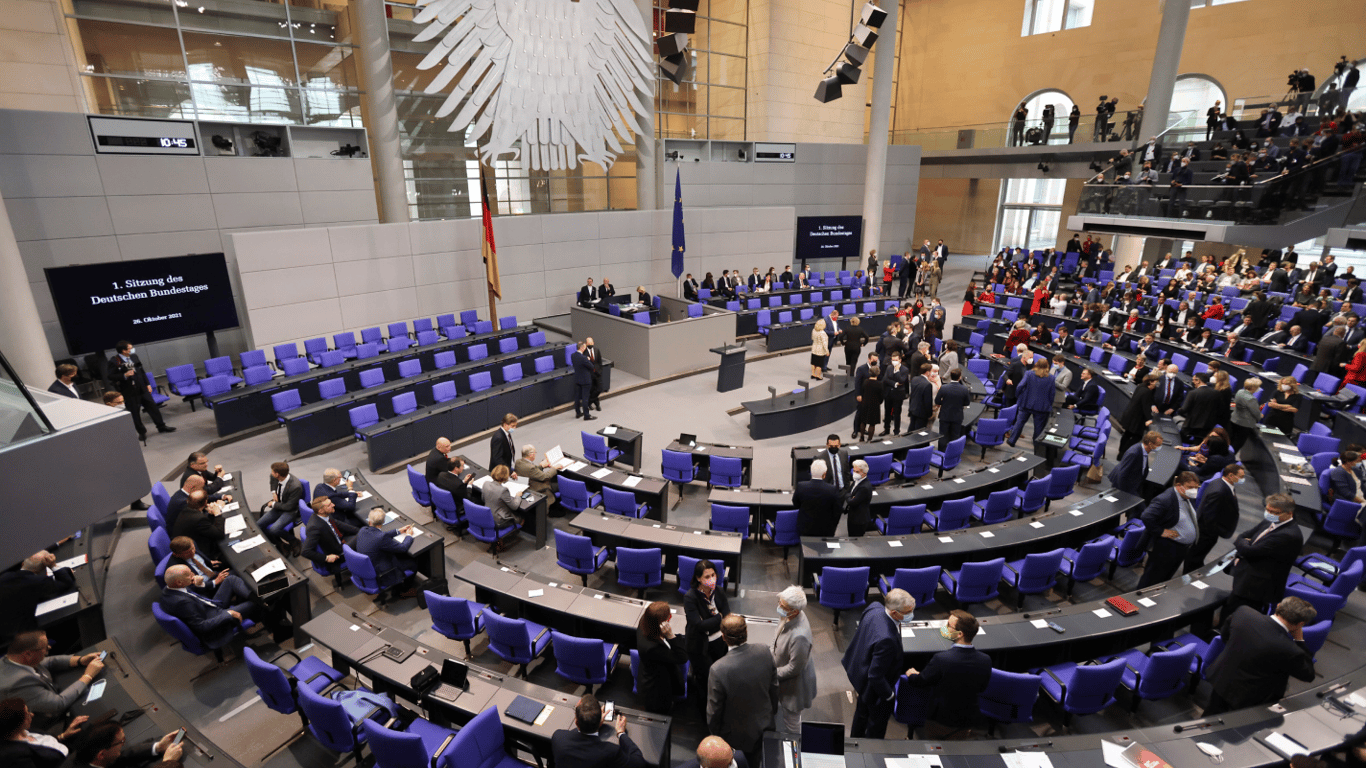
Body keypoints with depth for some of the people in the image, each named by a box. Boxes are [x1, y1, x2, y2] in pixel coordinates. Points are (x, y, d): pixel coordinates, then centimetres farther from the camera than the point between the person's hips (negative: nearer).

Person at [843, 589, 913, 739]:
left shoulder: (875, 607, -19)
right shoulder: (886, 639, -43)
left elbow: (858, 632, 2)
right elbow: (875, 676, -32)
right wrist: (889, 694, -13)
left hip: (859, 669, 8)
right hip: (876, 687, -8)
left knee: (863, 712, 33)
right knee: (878, 721, 22)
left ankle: (855, 740, 57)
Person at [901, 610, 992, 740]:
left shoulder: (941, 659, -34)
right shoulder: (986, 660, -20)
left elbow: (920, 681, -16)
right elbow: (982, 688, 0)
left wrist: (911, 674, 7)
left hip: (940, 721, -4)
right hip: (967, 723, 4)